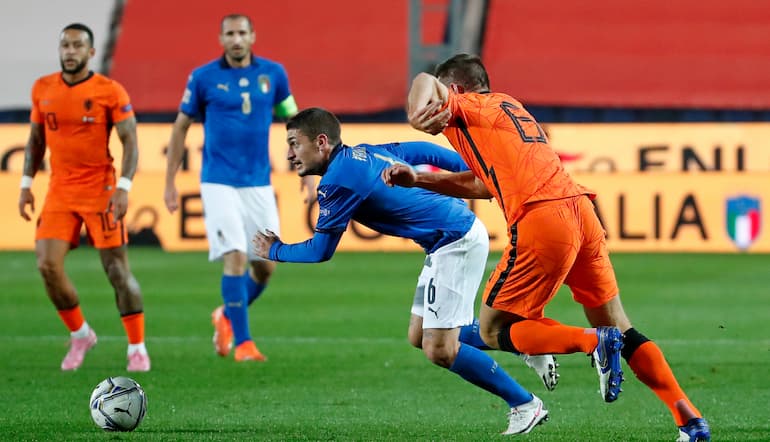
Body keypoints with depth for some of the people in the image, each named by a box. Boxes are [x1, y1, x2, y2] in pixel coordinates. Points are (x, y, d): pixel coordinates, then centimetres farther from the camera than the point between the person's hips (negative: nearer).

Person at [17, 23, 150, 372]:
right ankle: (80, 335, 13)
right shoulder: (43, 90, 6)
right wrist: (26, 184, 10)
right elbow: (35, 139, 17)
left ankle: (137, 348, 6)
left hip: (100, 190, -4)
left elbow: (130, 142, -8)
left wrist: (123, 188, -19)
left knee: (118, 270, -4)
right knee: (48, 266, -7)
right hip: (59, 192, 4)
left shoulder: (110, 92, -8)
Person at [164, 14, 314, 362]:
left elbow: (292, 121, 14)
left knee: (265, 265, 4)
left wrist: (307, 170, 8)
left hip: (259, 184, 3)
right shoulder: (203, 78, -3)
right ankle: (243, 342, -10)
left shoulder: (273, 73, 3)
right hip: (219, 183, -3)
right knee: (236, 258, -16)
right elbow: (181, 127, 6)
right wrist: (169, 183, 5)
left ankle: (227, 316, 31)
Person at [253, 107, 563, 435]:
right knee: (420, 336, 13)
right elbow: (421, 151, 21)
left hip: (457, 242, -10)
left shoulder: (338, 180, -15)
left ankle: (526, 405, 0)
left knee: (439, 350, -9)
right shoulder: (364, 152, 12)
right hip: (458, 234, 10)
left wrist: (275, 252, 9)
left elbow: (320, 250, -8)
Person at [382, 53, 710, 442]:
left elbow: (425, 82, -14)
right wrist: (417, 180, 31)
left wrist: (419, 111, -34)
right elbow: (486, 183, 33)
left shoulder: (465, 106, 8)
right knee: (618, 327, 16)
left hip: (541, 220, -8)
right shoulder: (509, 107, 31)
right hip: (581, 210, 8)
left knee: (493, 329, 5)